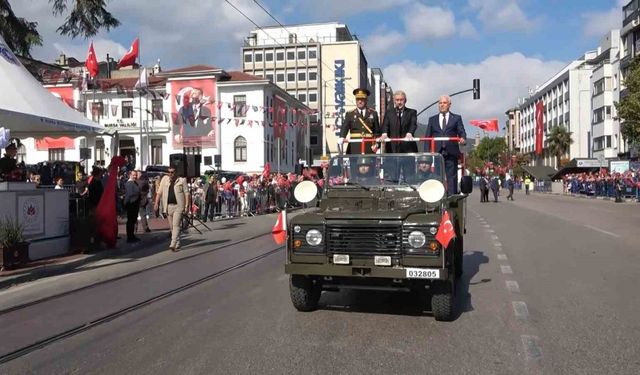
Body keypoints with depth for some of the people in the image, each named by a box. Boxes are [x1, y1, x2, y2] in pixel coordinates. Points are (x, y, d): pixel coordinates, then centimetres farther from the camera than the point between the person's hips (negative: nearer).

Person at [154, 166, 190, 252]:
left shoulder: (182, 180, -1)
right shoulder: (165, 179, 9)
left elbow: (186, 193, -2)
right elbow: (159, 192, 10)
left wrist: (187, 206, -9)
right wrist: (156, 203, 1)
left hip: (178, 206, -5)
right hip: (168, 206, 5)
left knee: (176, 225, -13)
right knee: (171, 226, 10)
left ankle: (173, 244, -18)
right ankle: (177, 244, 21)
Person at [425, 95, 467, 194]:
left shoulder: (456, 118, 14)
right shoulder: (432, 119, 18)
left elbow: (462, 132, 5)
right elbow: (427, 137, 12)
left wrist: (463, 138, -20)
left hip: (451, 153, -1)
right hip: (436, 152, 2)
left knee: (451, 177, -3)